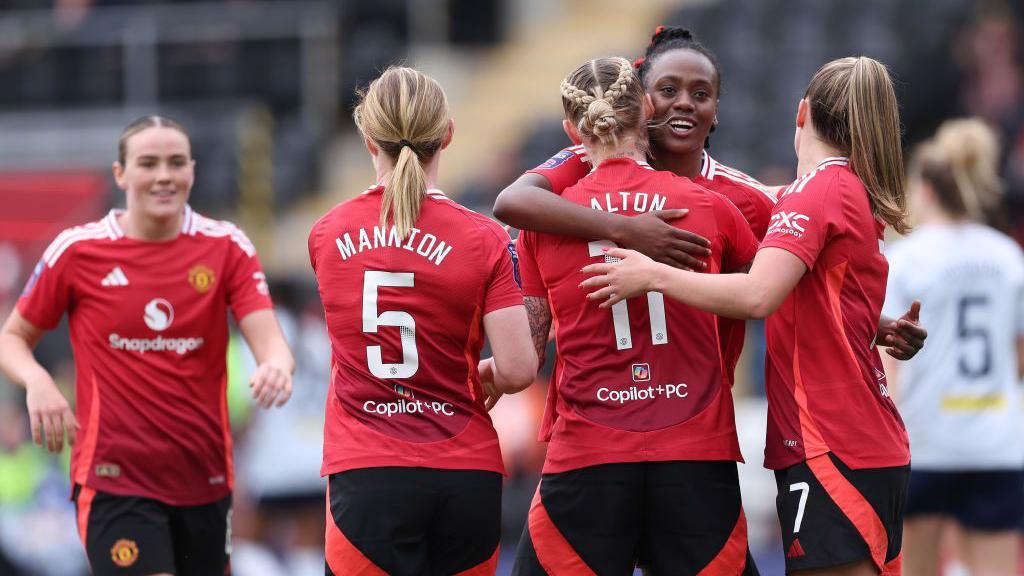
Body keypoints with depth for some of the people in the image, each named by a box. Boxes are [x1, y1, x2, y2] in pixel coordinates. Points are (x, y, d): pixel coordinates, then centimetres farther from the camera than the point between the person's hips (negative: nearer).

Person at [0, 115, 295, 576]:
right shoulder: (77, 250, -2)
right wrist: (37, 381, -15)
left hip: (205, 478, 3)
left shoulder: (227, 247, 1)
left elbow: (268, 341, -8)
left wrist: (276, 367, -33)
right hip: (114, 479, -3)